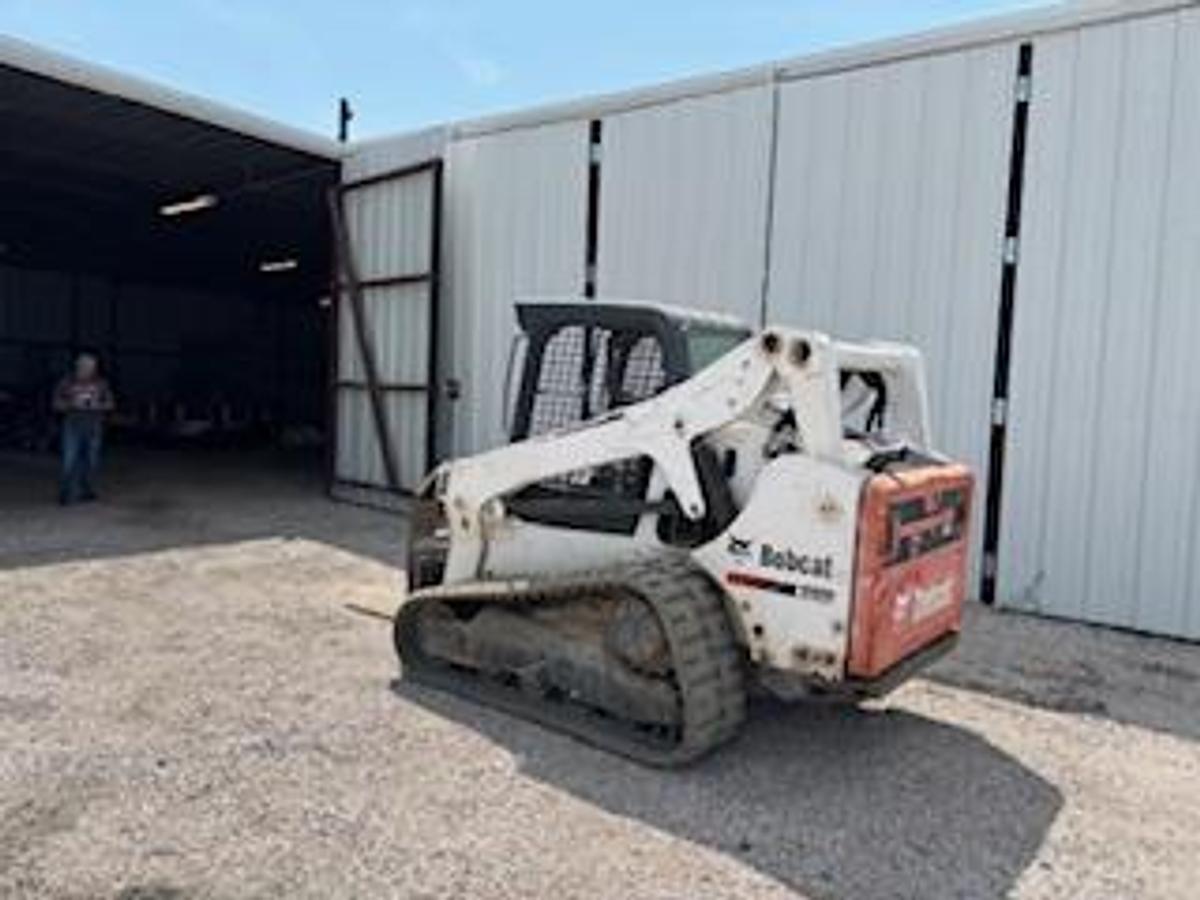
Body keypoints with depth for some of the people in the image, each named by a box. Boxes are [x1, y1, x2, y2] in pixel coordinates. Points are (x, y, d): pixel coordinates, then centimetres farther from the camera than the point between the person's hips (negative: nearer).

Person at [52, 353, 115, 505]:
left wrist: (99, 405, -10)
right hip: (73, 425, -2)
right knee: (70, 461, -8)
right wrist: (72, 404, -14)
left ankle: (83, 489, 19)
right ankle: (66, 493, 0)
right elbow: (57, 404, 4)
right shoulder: (67, 382, 0)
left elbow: (110, 404, 9)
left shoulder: (101, 384, 5)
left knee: (91, 461, 5)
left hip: (94, 426, 2)